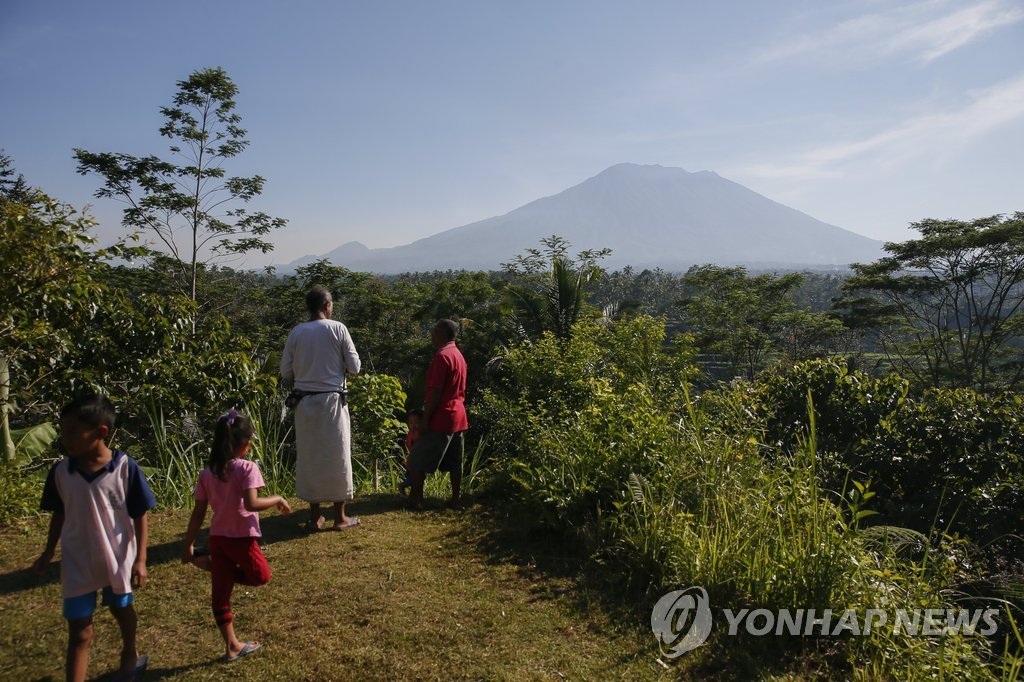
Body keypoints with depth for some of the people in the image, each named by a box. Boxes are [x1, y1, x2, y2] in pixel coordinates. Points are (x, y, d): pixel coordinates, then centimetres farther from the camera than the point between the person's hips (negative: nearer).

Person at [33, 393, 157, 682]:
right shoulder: (60, 471, -10)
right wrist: (48, 553, 11)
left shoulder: (125, 467, -19)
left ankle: (130, 657, 51)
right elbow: (59, 515, 7)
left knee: (122, 611, 24)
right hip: (77, 563, 1)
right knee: (79, 632, 4)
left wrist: (140, 559, -12)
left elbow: (140, 516, -12)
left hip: (118, 560, -1)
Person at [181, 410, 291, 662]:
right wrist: (277, 499, -11)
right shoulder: (247, 468, -15)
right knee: (261, 575, 20)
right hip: (242, 538, -6)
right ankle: (211, 564, 7)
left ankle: (232, 646, 22)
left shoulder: (206, 473, 1)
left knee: (221, 593, 13)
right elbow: (251, 504, -26)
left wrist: (188, 545, 8)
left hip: (217, 538, 6)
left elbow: (198, 514, 2)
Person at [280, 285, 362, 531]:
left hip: (304, 402, 3)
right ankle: (340, 517, 14)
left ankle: (314, 516, 18)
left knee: (308, 457, 11)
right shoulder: (337, 328, -7)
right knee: (336, 456, 7)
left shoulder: (296, 333, 1)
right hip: (332, 400, -3)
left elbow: (286, 372, 3)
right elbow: (354, 367, -6)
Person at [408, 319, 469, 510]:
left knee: (418, 459, 1)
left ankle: (416, 498, 5)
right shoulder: (458, 355, 14)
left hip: (441, 417, -9)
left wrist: (426, 418, -16)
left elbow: (436, 391, -20)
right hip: (458, 416, 9)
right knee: (454, 462, 10)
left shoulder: (442, 356, -16)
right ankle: (456, 499, 12)